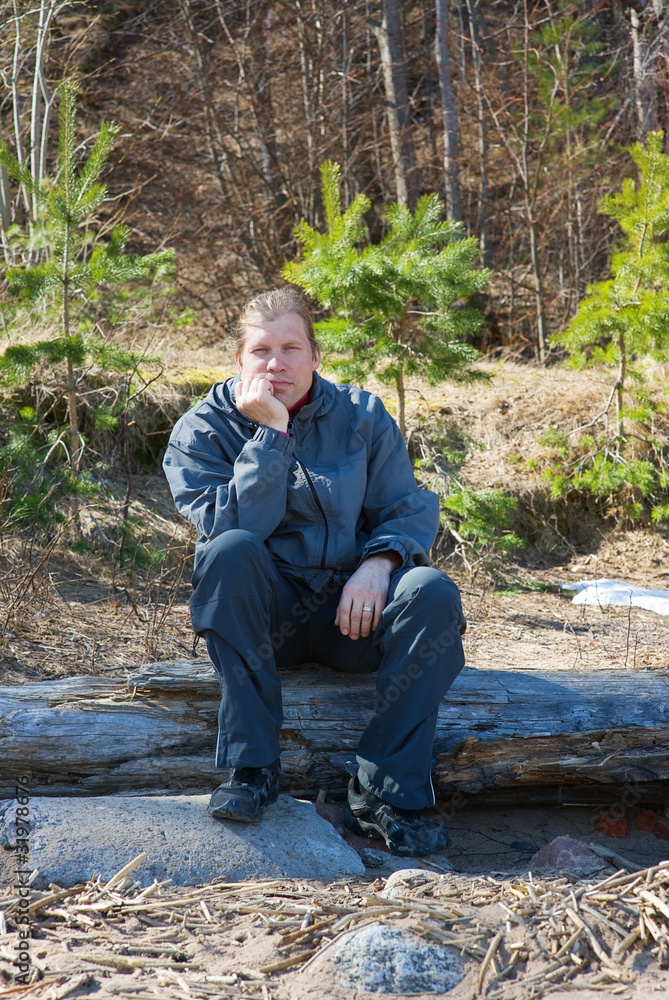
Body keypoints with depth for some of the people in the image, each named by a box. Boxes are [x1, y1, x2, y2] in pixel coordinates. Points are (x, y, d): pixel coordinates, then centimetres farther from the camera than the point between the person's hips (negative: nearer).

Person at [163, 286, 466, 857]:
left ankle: (385, 795, -23)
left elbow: (411, 509, 1)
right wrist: (270, 434, -21)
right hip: (264, 615, -1)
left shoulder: (361, 417, 5)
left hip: (352, 611, 2)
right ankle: (251, 767, -27)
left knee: (433, 592, -28)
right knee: (230, 551, -33)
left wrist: (379, 561, -20)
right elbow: (233, 527, -17)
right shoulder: (202, 431, -1)